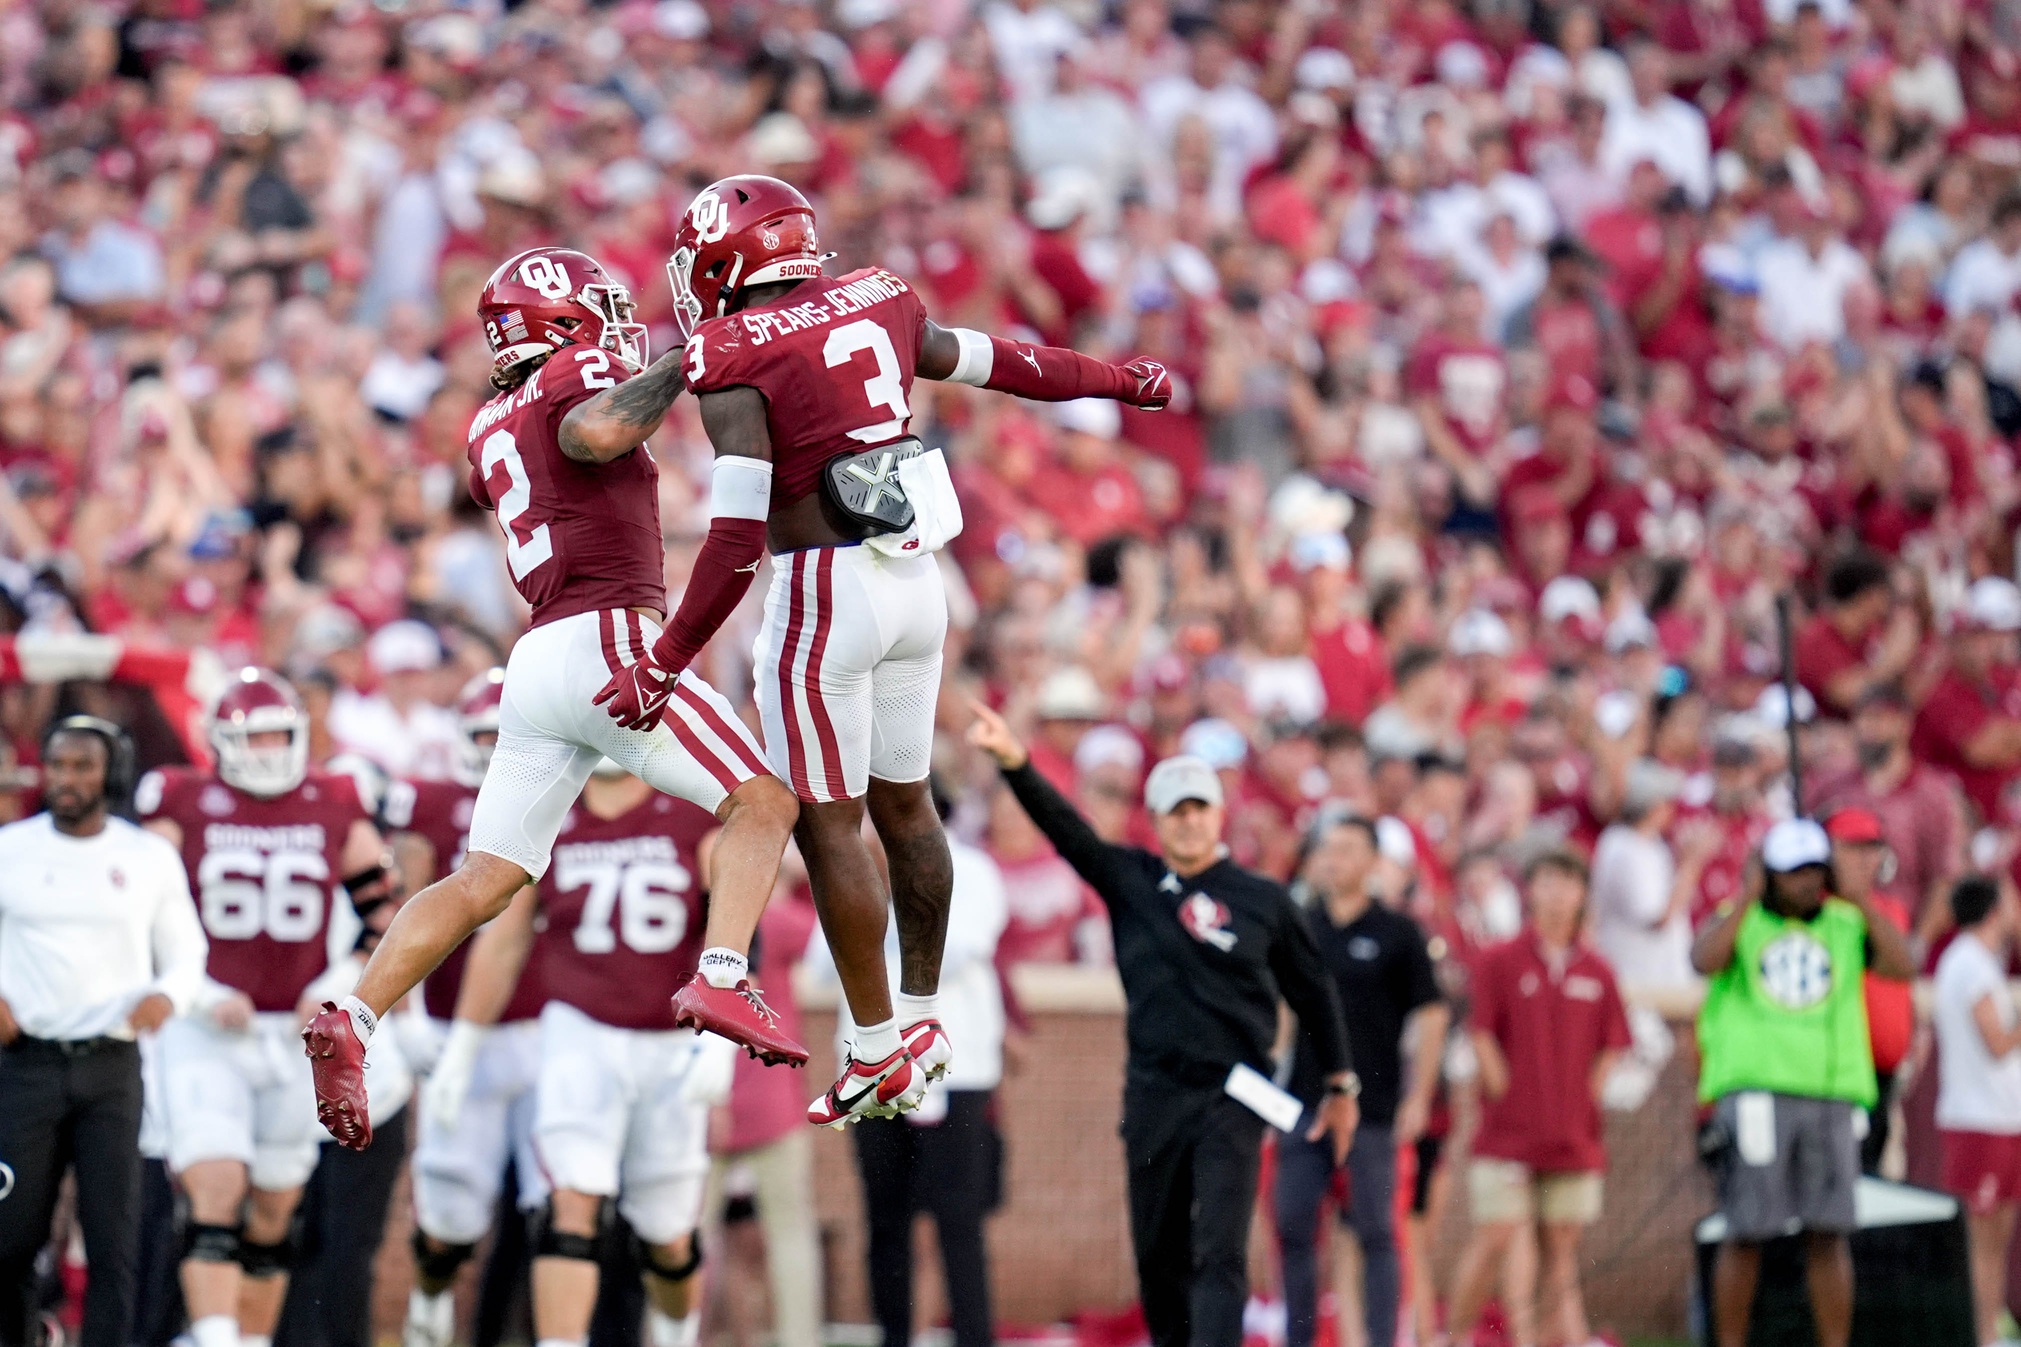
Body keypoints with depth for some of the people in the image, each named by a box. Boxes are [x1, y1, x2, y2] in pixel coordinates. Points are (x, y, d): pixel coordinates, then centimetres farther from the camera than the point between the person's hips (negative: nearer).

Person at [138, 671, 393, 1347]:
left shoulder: (337, 808, 6)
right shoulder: (182, 804, -1)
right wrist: (200, 994, -12)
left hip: (297, 1033, 3)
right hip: (204, 1034, -3)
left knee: (272, 1216, 11)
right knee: (216, 1197, -17)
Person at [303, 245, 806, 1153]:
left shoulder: (489, 426, 22)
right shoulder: (579, 372, 0)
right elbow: (595, 433, -23)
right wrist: (676, 369, -11)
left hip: (535, 663, 7)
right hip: (608, 638, -7)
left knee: (483, 883, 7)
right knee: (763, 801, -2)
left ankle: (349, 1023, -5)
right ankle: (721, 980, -22)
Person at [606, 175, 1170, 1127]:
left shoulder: (735, 358, -11)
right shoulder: (874, 305, 8)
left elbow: (737, 538, -18)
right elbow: (997, 363, 23)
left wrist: (665, 664, -15)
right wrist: (1119, 382, 40)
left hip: (828, 588, -7)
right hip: (917, 578, 7)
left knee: (826, 823, 0)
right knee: (902, 801, 19)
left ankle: (877, 1057, 3)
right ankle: (921, 1017, 28)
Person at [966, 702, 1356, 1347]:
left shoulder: (1264, 901, 2)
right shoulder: (1129, 881, 6)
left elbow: (1313, 991, 11)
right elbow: (1063, 826, -7)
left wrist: (1340, 1085, 13)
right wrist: (1014, 761, -23)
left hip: (1232, 1096, -3)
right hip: (1154, 1093, 3)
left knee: (1220, 1253, -12)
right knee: (1158, 1254, 9)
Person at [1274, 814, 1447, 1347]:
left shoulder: (1397, 934, 1)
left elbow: (1431, 1014, 1)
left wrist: (1418, 1098, -6)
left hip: (1373, 1108, -4)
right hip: (1303, 1102, 4)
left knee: (1375, 1233, -1)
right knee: (1293, 1228, 2)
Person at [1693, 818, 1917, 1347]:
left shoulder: (1847, 926, 12)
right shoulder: (1738, 922, 7)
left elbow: (1902, 966, -5)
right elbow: (1704, 962, -14)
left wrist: (1860, 899, -8)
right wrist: (1747, 896, -14)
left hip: (1828, 1096, 2)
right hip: (1754, 1094, -2)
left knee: (1828, 1235, -1)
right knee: (1746, 1237, -4)